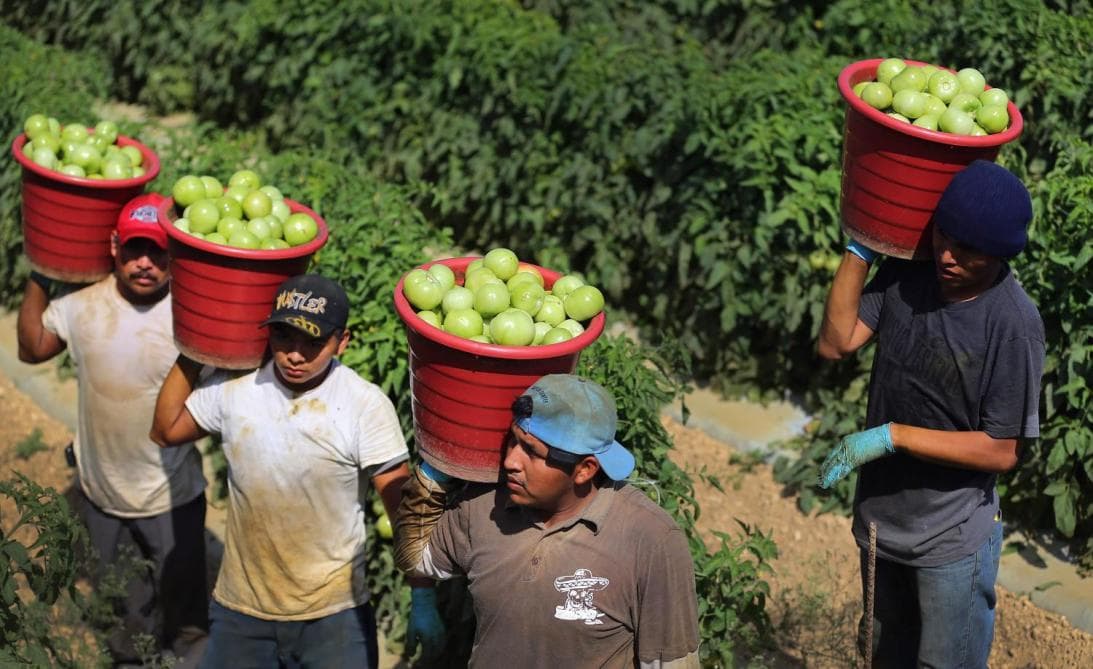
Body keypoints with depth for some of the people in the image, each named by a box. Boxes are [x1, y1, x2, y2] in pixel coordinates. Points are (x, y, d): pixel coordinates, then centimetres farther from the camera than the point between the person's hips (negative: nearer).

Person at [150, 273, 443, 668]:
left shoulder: (366, 406, -15)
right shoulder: (234, 385, -5)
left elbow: (405, 507, -10)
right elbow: (166, 432, 12)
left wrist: (423, 598, -11)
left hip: (334, 616, -3)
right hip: (240, 608, 3)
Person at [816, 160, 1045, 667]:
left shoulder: (1014, 325, -22)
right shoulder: (905, 273, -7)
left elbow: (1001, 451, -20)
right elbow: (836, 342, -14)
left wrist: (891, 436, -23)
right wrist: (860, 248, -18)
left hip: (953, 540, -5)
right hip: (881, 517, 5)